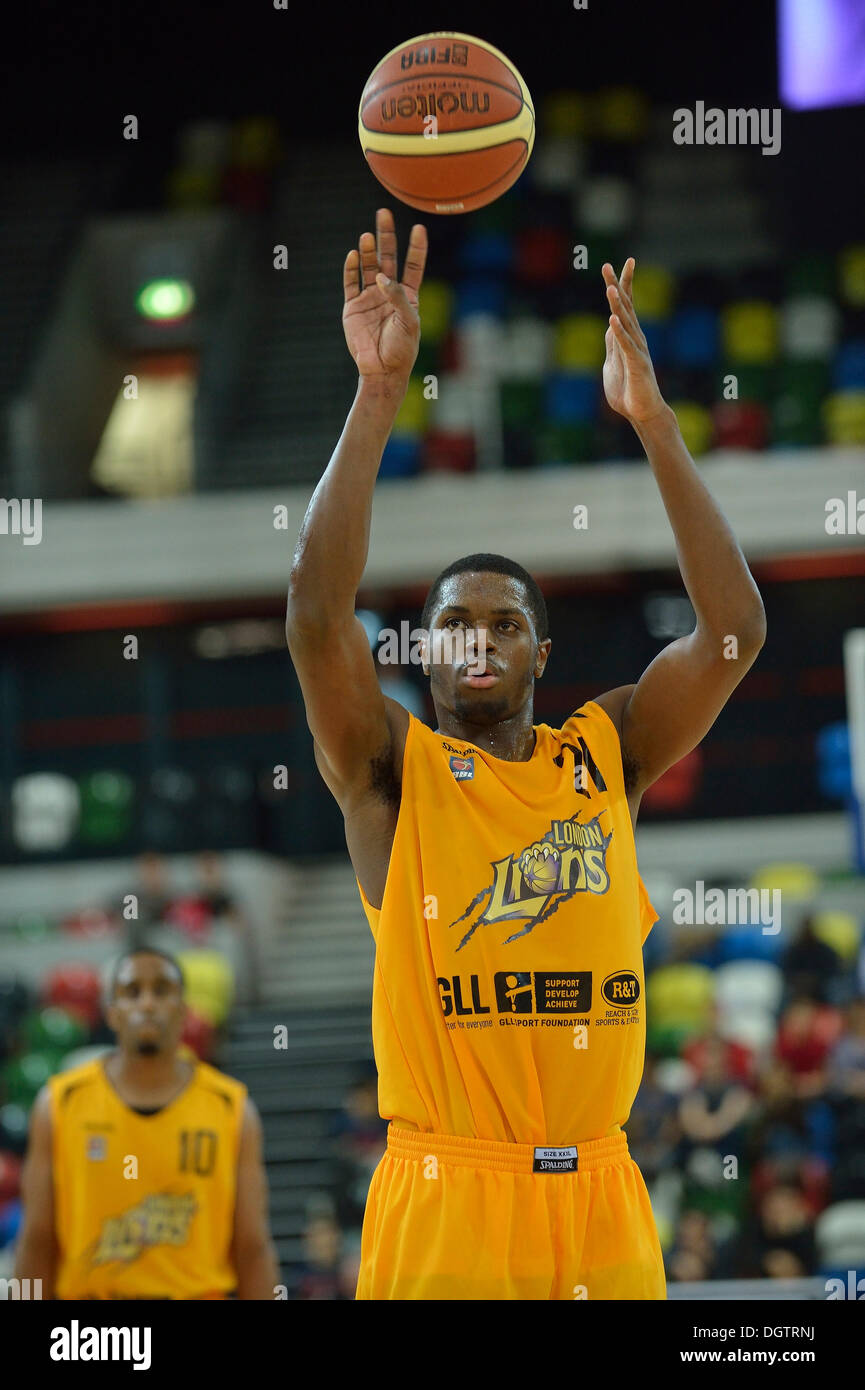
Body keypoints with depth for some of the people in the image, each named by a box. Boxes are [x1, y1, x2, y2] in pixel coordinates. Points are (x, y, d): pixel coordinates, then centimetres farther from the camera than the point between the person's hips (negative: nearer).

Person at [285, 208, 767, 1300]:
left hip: (599, 1208, 3)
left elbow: (734, 630, -1)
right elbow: (316, 616, -13)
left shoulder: (606, 754, 10)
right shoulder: (391, 768, 3)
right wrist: (379, 394, -17)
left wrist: (652, 420, -6)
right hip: (442, 1204, -3)